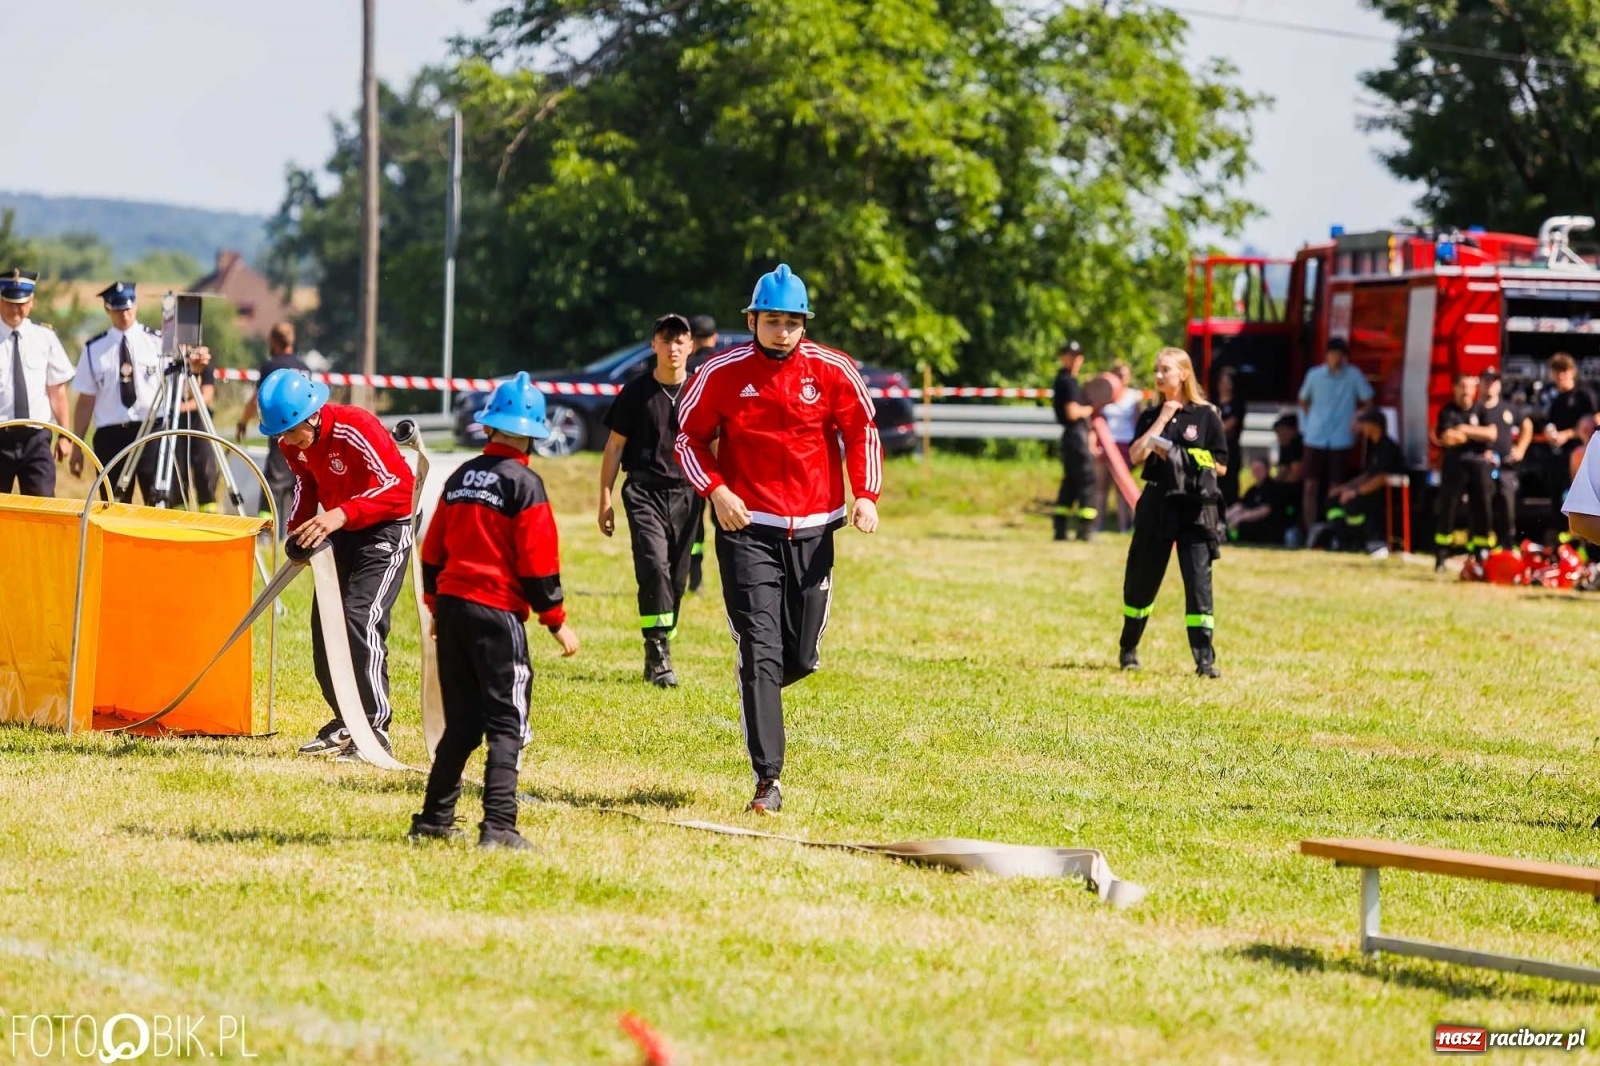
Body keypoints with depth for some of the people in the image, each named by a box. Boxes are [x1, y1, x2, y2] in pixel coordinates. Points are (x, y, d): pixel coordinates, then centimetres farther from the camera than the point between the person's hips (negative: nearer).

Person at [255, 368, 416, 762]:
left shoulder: (355, 429, -30)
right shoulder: (291, 442, -7)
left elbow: (401, 486, -34)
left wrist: (343, 514, -42)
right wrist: (298, 529, -2)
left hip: (386, 527, -8)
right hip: (339, 529, 8)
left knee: (361, 618, -21)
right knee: (324, 621, 7)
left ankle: (375, 731, -18)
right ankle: (345, 723, 22)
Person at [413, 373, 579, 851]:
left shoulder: (460, 478, 11)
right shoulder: (524, 484, -9)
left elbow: (433, 551, 16)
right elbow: (538, 562, -11)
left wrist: (435, 607, 27)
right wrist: (556, 621, -3)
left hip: (452, 606, 7)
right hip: (497, 612, -7)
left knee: (462, 722, 15)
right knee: (507, 723, -4)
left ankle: (434, 820, 17)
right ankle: (498, 826, -13)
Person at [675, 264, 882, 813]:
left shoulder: (833, 370, -2)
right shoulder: (723, 372, -4)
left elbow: (861, 429, 9)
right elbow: (688, 434, 6)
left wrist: (866, 494, -4)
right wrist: (715, 489, -8)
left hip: (812, 530, 2)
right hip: (747, 528, -2)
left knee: (801, 657, 6)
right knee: (760, 650, -11)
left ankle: (757, 693, 42)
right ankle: (767, 780, -11)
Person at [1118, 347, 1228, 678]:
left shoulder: (1205, 415, 0)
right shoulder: (1150, 416, 8)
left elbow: (1221, 466, -1)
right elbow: (1136, 455, -8)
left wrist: (1184, 458, -13)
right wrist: (1162, 420, -9)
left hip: (1196, 508, -3)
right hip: (1156, 505, 3)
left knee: (1199, 581, -9)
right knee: (1141, 581, 12)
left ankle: (1205, 659, -9)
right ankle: (1128, 650, 29)